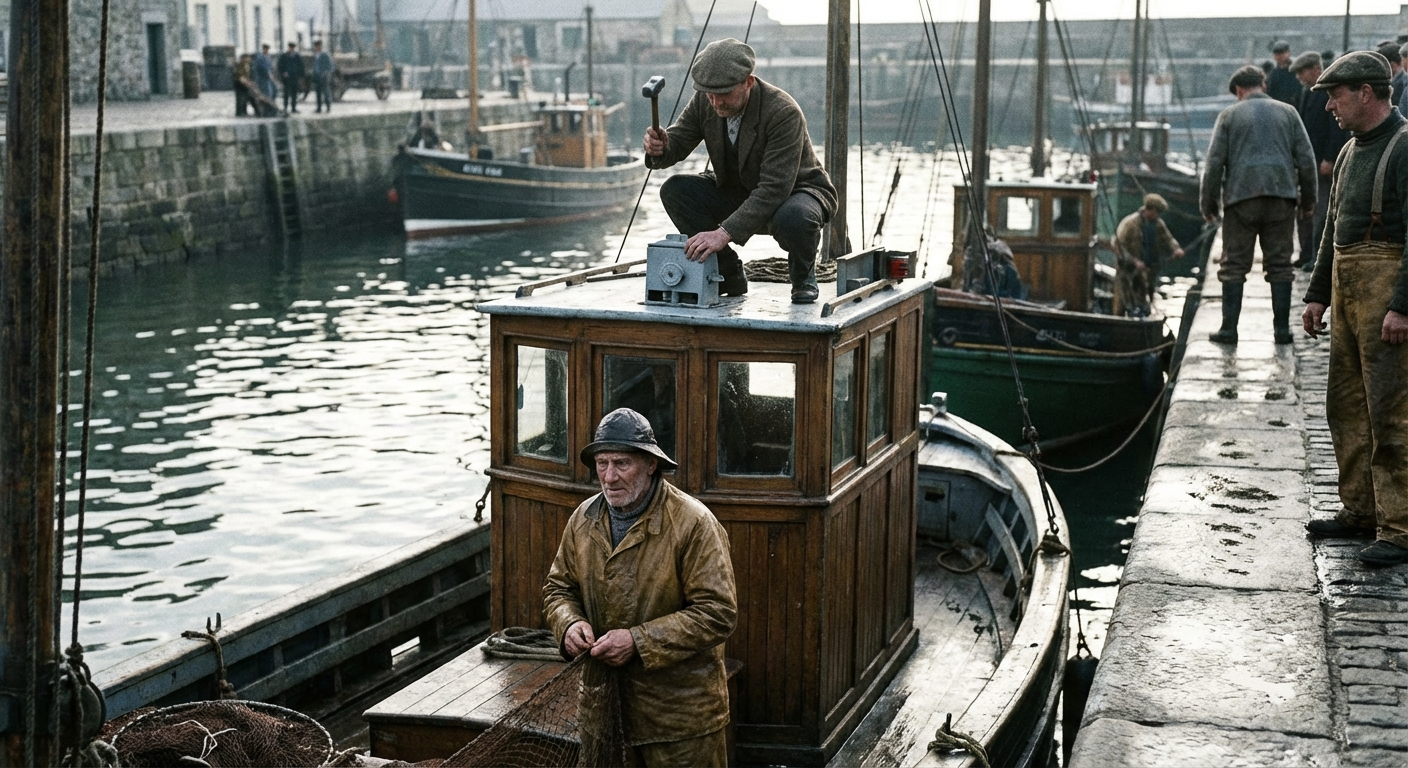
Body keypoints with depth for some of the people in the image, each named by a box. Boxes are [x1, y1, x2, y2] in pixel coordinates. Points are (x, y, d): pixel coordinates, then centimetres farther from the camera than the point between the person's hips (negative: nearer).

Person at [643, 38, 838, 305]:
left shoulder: (784, 112, -32)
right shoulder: (704, 101, -13)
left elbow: (774, 190, -37)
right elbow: (676, 144, -6)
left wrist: (725, 232, -45)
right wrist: (659, 149, -34)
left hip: (795, 190, -6)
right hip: (738, 192, 6)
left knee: (794, 218, -41)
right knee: (674, 189, -17)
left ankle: (803, 276, -5)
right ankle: (727, 274, -2)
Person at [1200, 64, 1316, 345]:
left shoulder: (1229, 115, 6)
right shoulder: (1287, 112, 11)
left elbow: (1214, 162, 0)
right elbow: (1306, 159, 8)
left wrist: (1207, 203, 6)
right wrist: (1308, 200, 15)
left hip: (1241, 196, -2)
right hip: (1282, 196, 2)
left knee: (1234, 265, 3)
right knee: (1280, 263, 7)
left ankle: (1229, 328, 0)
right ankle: (1282, 327, 5)